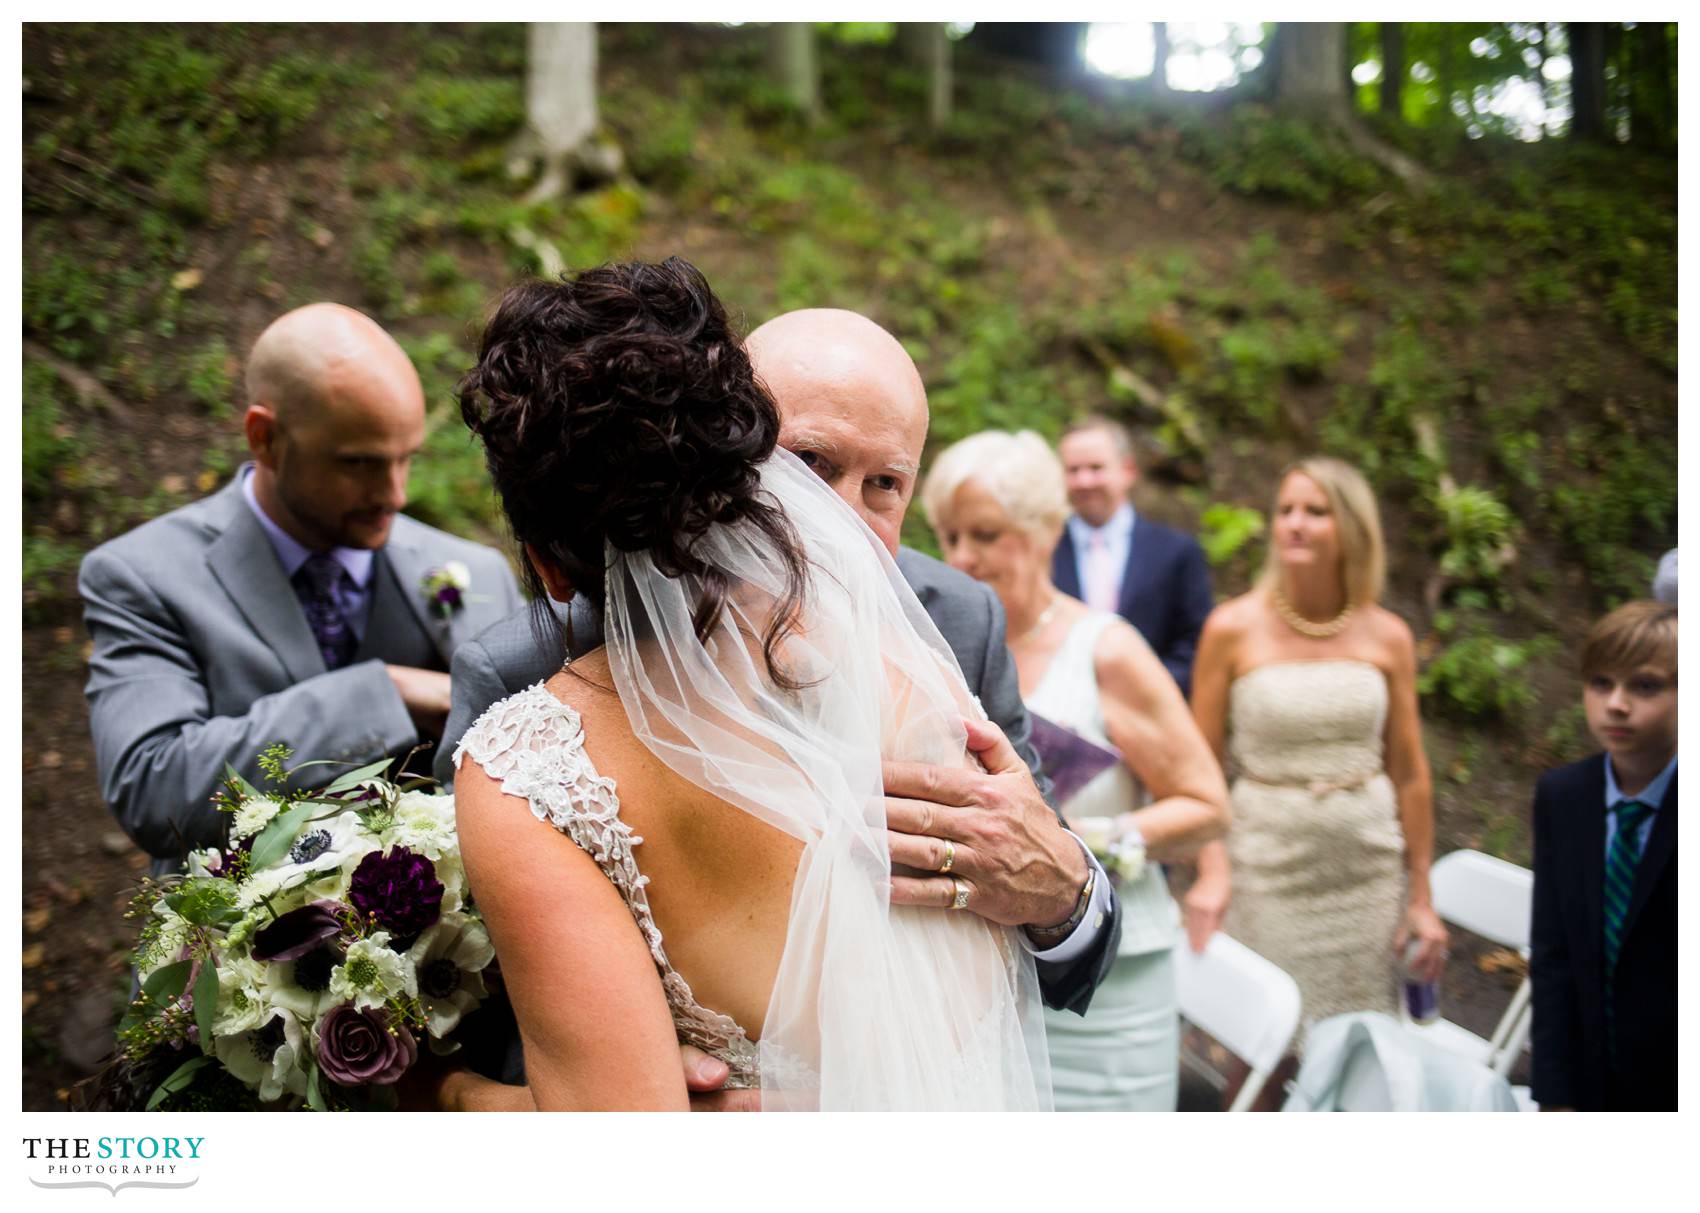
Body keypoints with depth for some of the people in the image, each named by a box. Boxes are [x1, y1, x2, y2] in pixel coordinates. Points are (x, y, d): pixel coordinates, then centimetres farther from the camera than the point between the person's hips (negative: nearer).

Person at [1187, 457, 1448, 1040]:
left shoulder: (1387, 637, 2)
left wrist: (1421, 898, 9)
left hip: (1369, 862, 2)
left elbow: (1410, 775, 7)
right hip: (1267, 857, -2)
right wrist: (1211, 870, -15)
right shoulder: (1233, 628, -5)